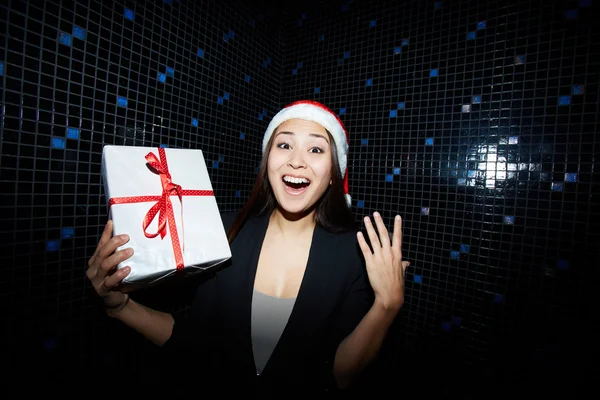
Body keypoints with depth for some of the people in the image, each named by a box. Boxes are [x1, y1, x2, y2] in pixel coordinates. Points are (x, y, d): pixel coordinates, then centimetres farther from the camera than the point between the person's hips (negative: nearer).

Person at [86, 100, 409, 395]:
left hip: (302, 390, -1)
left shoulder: (355, 253, -14)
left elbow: (339, 375, -11)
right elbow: (192, 337, -3)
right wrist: (119, 304, -16)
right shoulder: (225, 232, -12)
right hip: (213, 387, 2)